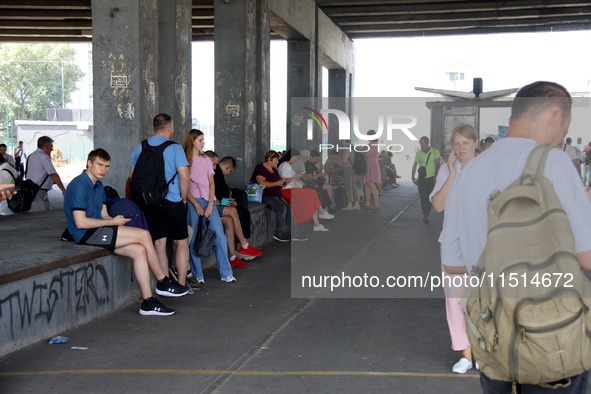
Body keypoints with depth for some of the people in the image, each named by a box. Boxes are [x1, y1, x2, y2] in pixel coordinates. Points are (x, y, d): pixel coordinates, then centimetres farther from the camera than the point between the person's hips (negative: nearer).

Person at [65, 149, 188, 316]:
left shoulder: (98, 186, 17)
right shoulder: (79, 186, -13)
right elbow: (81, 222, -20)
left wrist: (116, 220, -4)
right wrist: (113, 222, -14)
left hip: (97, 232, 9)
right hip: (86, 235, -9)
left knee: (140, 250, -12)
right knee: (144, 235, -17)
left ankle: (148, 302, -12)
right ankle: (163, 282, -2)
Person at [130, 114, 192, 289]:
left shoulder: (139, 148, 7)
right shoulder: (174, 148, -9)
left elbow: (132, 176, 11)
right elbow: (184, 177, -15)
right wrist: (183, 199, -2)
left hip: (148, 203, 5)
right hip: (172, 202, -4)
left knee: (159, 242, 9)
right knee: (181, 242, 8)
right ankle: (181, 284, 7)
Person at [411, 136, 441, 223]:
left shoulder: (435, 151, -2)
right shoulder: (418, 153, 3)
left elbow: (438, 164, 2)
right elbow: (415, 165, 10)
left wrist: (436, 176, -5)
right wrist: (413, 177, 5)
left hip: (431, 178, -1)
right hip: (421, 179, 1)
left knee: (430, 197, 4)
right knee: (423, 198, -6)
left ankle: (428, 211, 22)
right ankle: (425, 215, -3)